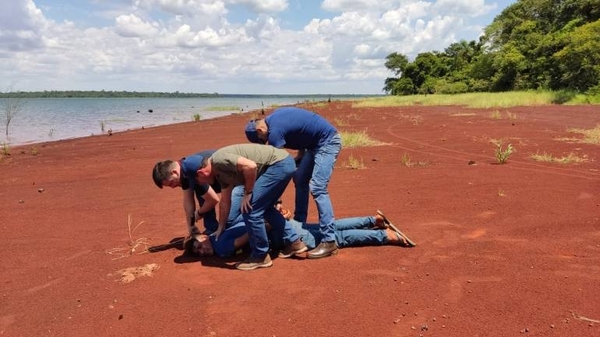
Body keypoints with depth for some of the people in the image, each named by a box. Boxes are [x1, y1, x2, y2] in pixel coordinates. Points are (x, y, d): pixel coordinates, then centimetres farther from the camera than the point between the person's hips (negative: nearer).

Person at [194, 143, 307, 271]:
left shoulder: (218, 160, -13)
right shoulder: (220, 173, 16)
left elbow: (250, 166, -25)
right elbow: (225, 202, 26)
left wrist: (247, 193, -11)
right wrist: (220, 228, 34)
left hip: (279, 164, -11)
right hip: (284, 164, 11)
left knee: (250, 210, -7)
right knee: (265, 208, 23)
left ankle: (260, 257, 7)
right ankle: (294, 242, 30)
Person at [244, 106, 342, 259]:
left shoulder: (274, 131, -20)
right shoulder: (274, 117, 7)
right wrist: (300, 155, 10)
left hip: (328, 141, -11)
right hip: (315, 143, 11)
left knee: (317, 188, -19)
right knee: (299, 180, 13)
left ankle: (329, 241, -20)